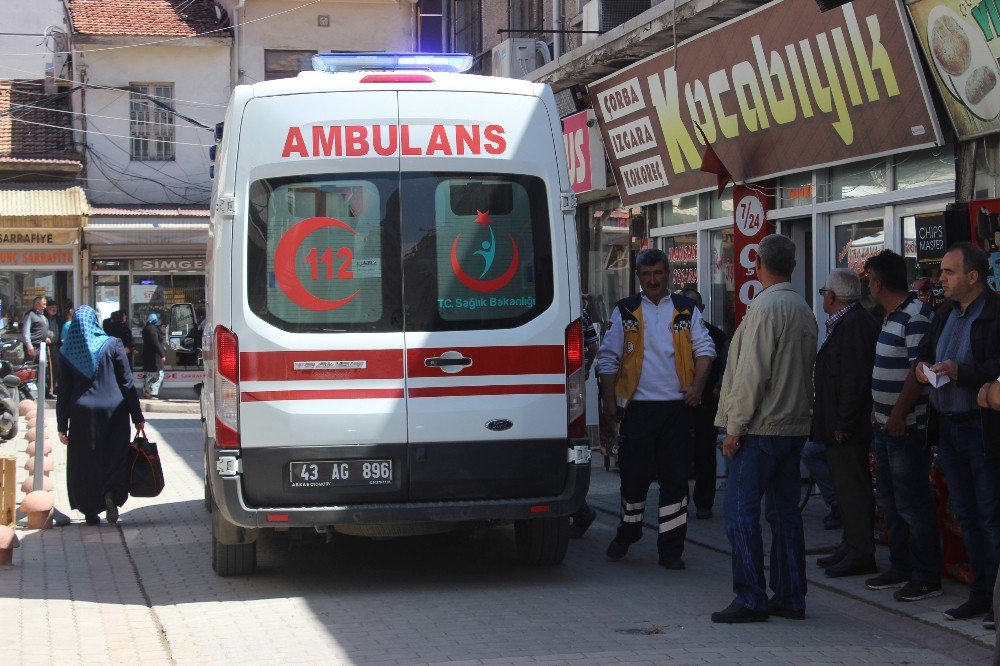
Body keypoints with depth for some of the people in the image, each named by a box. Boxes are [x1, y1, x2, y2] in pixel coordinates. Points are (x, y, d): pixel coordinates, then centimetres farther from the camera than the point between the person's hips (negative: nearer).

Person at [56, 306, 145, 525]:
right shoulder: (112, 345, -4)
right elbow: (127, 383, -3)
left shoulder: (67, 352, 0)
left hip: (82, 416, 1)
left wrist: (62, 425, 6)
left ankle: (91, 513, 11)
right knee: (115, 458, 9)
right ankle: (112, 494, -17)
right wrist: (137, 416, 1)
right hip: (113, 414, -1)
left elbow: (64, 392, 2)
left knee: (85, 465, 12)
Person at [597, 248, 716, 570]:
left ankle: (671, 548, 8)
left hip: (678, 406, 1)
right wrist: (608, 403, -2)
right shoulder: (625, 311, 7)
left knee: (675, 477, 1)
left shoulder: (687, 310, 10)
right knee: (634, 474, 0)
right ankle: (627, 532, 24)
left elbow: (704, 348, 9)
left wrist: (698, 385, -6)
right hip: (638, 407, -1)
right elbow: (608, 358, 6)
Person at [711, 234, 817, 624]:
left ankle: (751, 600, -5)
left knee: (741, 512, -5)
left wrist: (735, 427, -13)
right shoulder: (803, 310, 13)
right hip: (795, 426, 9)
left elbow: (752, 373, -17)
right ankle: (790, 598, 14)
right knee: (785, 511, 11)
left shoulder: (765, 307, -13)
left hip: (762, 428, -9)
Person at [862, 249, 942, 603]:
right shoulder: (890, 316, 13)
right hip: (886, 427, 10)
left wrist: (897, 416, -20)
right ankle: (900, 567, 26)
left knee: (912, 504, -5)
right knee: (889, 501, 16)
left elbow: (919, 371, -22)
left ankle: (927, 577, 2)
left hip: (906, 427, -10)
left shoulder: (916, 316, -17)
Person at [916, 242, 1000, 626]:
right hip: (949, 428, 9)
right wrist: (924, 365, 3)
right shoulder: (945, 313, 13)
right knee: (966, 516, 14)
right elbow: (927, 350, 24)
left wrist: (962, 372, -27)